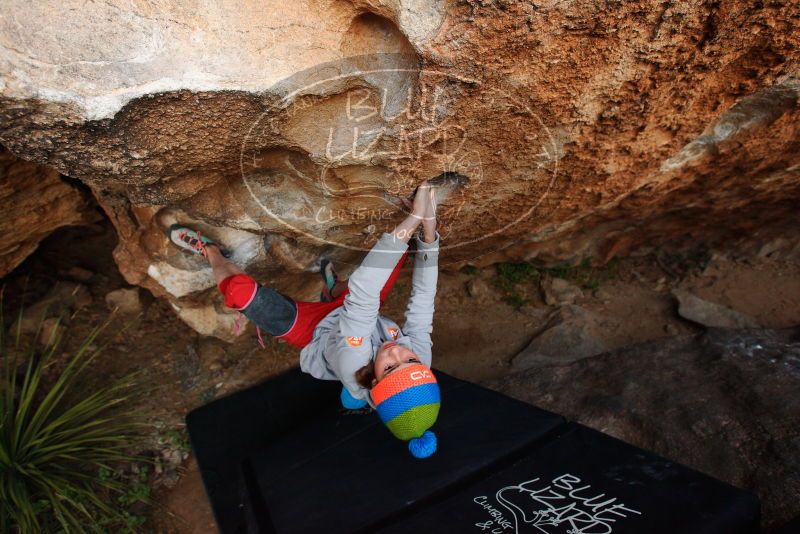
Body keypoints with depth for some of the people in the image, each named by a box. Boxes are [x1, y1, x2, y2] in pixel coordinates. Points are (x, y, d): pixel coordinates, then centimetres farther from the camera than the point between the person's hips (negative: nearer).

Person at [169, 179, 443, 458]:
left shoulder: (353, 363, -47)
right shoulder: (421, 356, -36)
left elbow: (361, 296, -49)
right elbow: (423, 298, -31)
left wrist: (415, 219, -50)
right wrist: (429, 225, -40)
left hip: (315, 331, -4)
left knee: (239, 288, -24)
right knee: (400, 248, 1)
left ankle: (212, 252, 17)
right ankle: (334, 290, 30)